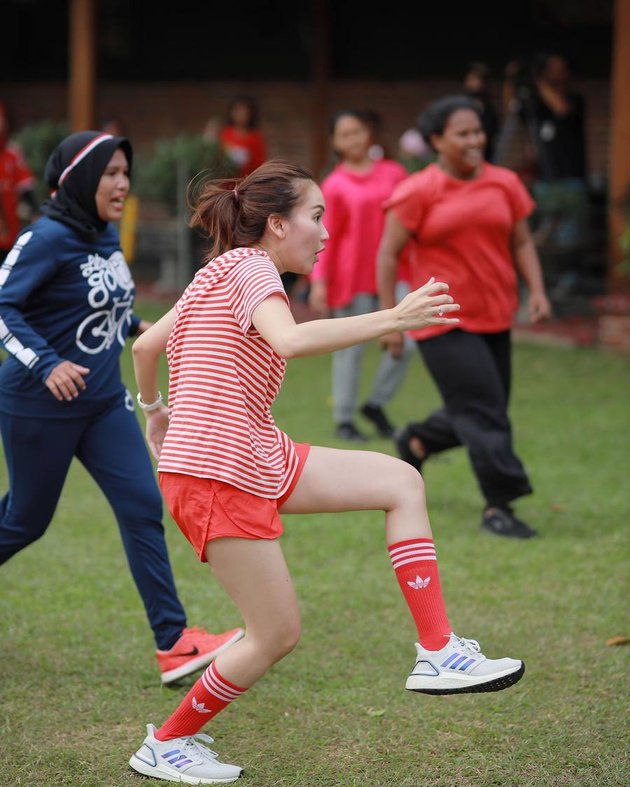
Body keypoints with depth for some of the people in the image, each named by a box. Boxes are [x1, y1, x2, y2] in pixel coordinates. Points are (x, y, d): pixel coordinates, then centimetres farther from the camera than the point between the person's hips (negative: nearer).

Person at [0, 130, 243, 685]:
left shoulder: (107, 235, 6)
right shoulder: (48, 238, -18)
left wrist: (135, 326, 17)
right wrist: (47, 365, -33)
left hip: (104, 401, 7)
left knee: (143, 505, -4)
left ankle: (174, 643, -5)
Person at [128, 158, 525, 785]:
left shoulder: (221, 275, 17)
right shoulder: (250, 267, -12)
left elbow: (145, 345, 24)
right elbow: (291, 340, -33)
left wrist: (154, 407, 42)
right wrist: (394, 318, -35)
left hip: (258, 458, 10)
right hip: (219, 473, -10)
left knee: (401, 482, 4)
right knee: (278, 634, -4)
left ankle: (438, 654, -3)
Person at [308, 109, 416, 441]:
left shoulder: (393, 173, 6)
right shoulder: (334, 185, -3)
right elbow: (325, 237, -3)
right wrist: (319, 281, -10)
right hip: (353, 277, -3)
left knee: (406, 341, -8)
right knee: (351, 348, 2)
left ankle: (376, 404, 12)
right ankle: (344, 420, 14)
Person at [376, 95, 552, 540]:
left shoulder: (505, 184, 7)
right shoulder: (418, 192, -6)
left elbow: (522, 242, 11)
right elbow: (388, 254, -3)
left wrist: (537, 289, -5)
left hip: (495, 319, 6)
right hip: (444, 322, -6)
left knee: (481, 415, 13)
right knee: (483, 412, -11)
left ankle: (416, 443, 40)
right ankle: (499, 506, -4)